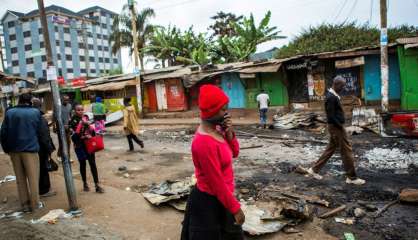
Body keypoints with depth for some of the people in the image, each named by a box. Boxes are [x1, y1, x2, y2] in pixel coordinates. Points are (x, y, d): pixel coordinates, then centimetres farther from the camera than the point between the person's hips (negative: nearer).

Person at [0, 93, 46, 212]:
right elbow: (40, 132, -2)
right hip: (30, 149, -3)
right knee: (33, 177, 5)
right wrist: (38, 145, 14)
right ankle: (35, 204, 11)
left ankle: (25, 204, 19)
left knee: (20, 178, 13)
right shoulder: (35, 112, -5)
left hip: (14, 150, 3)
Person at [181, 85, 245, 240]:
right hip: (209, 202, -9)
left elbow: (235, 153, 7)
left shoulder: (216, 129, -2)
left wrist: (229, 133, -11)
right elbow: (217, 182, -25)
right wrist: (235, 208, -16)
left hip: (219, 197, 9)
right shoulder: (205, 143, -29)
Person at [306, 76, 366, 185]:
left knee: (330, 149, 16)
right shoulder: (331, 97, -19)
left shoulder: (333, 96, 13)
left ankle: (314, 169, 21)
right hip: (336, 127, -10)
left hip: (335, 127, 10)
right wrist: (341, 127, -16)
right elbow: (331, 116, -23)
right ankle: (352, 177, 10)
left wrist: (340, 125, 11)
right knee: (347, 151, -1)